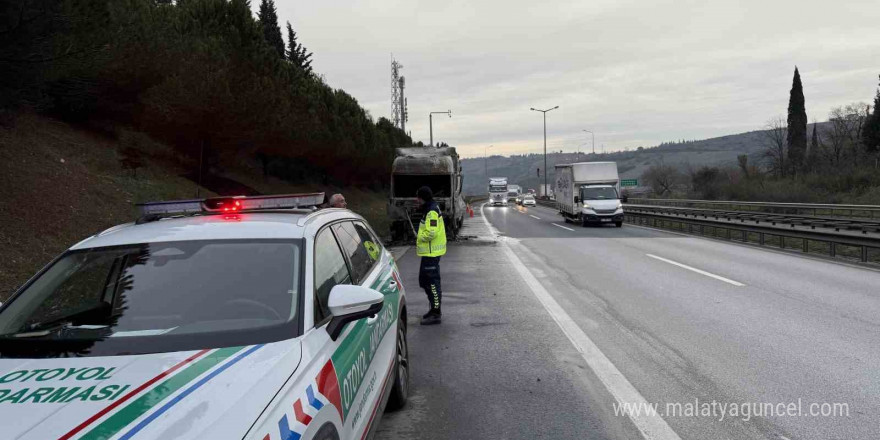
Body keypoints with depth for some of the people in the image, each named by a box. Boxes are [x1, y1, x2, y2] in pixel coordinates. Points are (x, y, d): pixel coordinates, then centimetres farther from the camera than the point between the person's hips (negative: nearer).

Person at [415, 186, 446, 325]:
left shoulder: (432, 212, -19)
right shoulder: (429, 210, 15)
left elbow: (431, 232, -27)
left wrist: (420, 237, -12)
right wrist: (420, 238, 10)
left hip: (431, 252, -11)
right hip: (429, 252, 11)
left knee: (432, 282, -6)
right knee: (424, 281, 19)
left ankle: (435, 314, -1)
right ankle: (434, 308, 29)